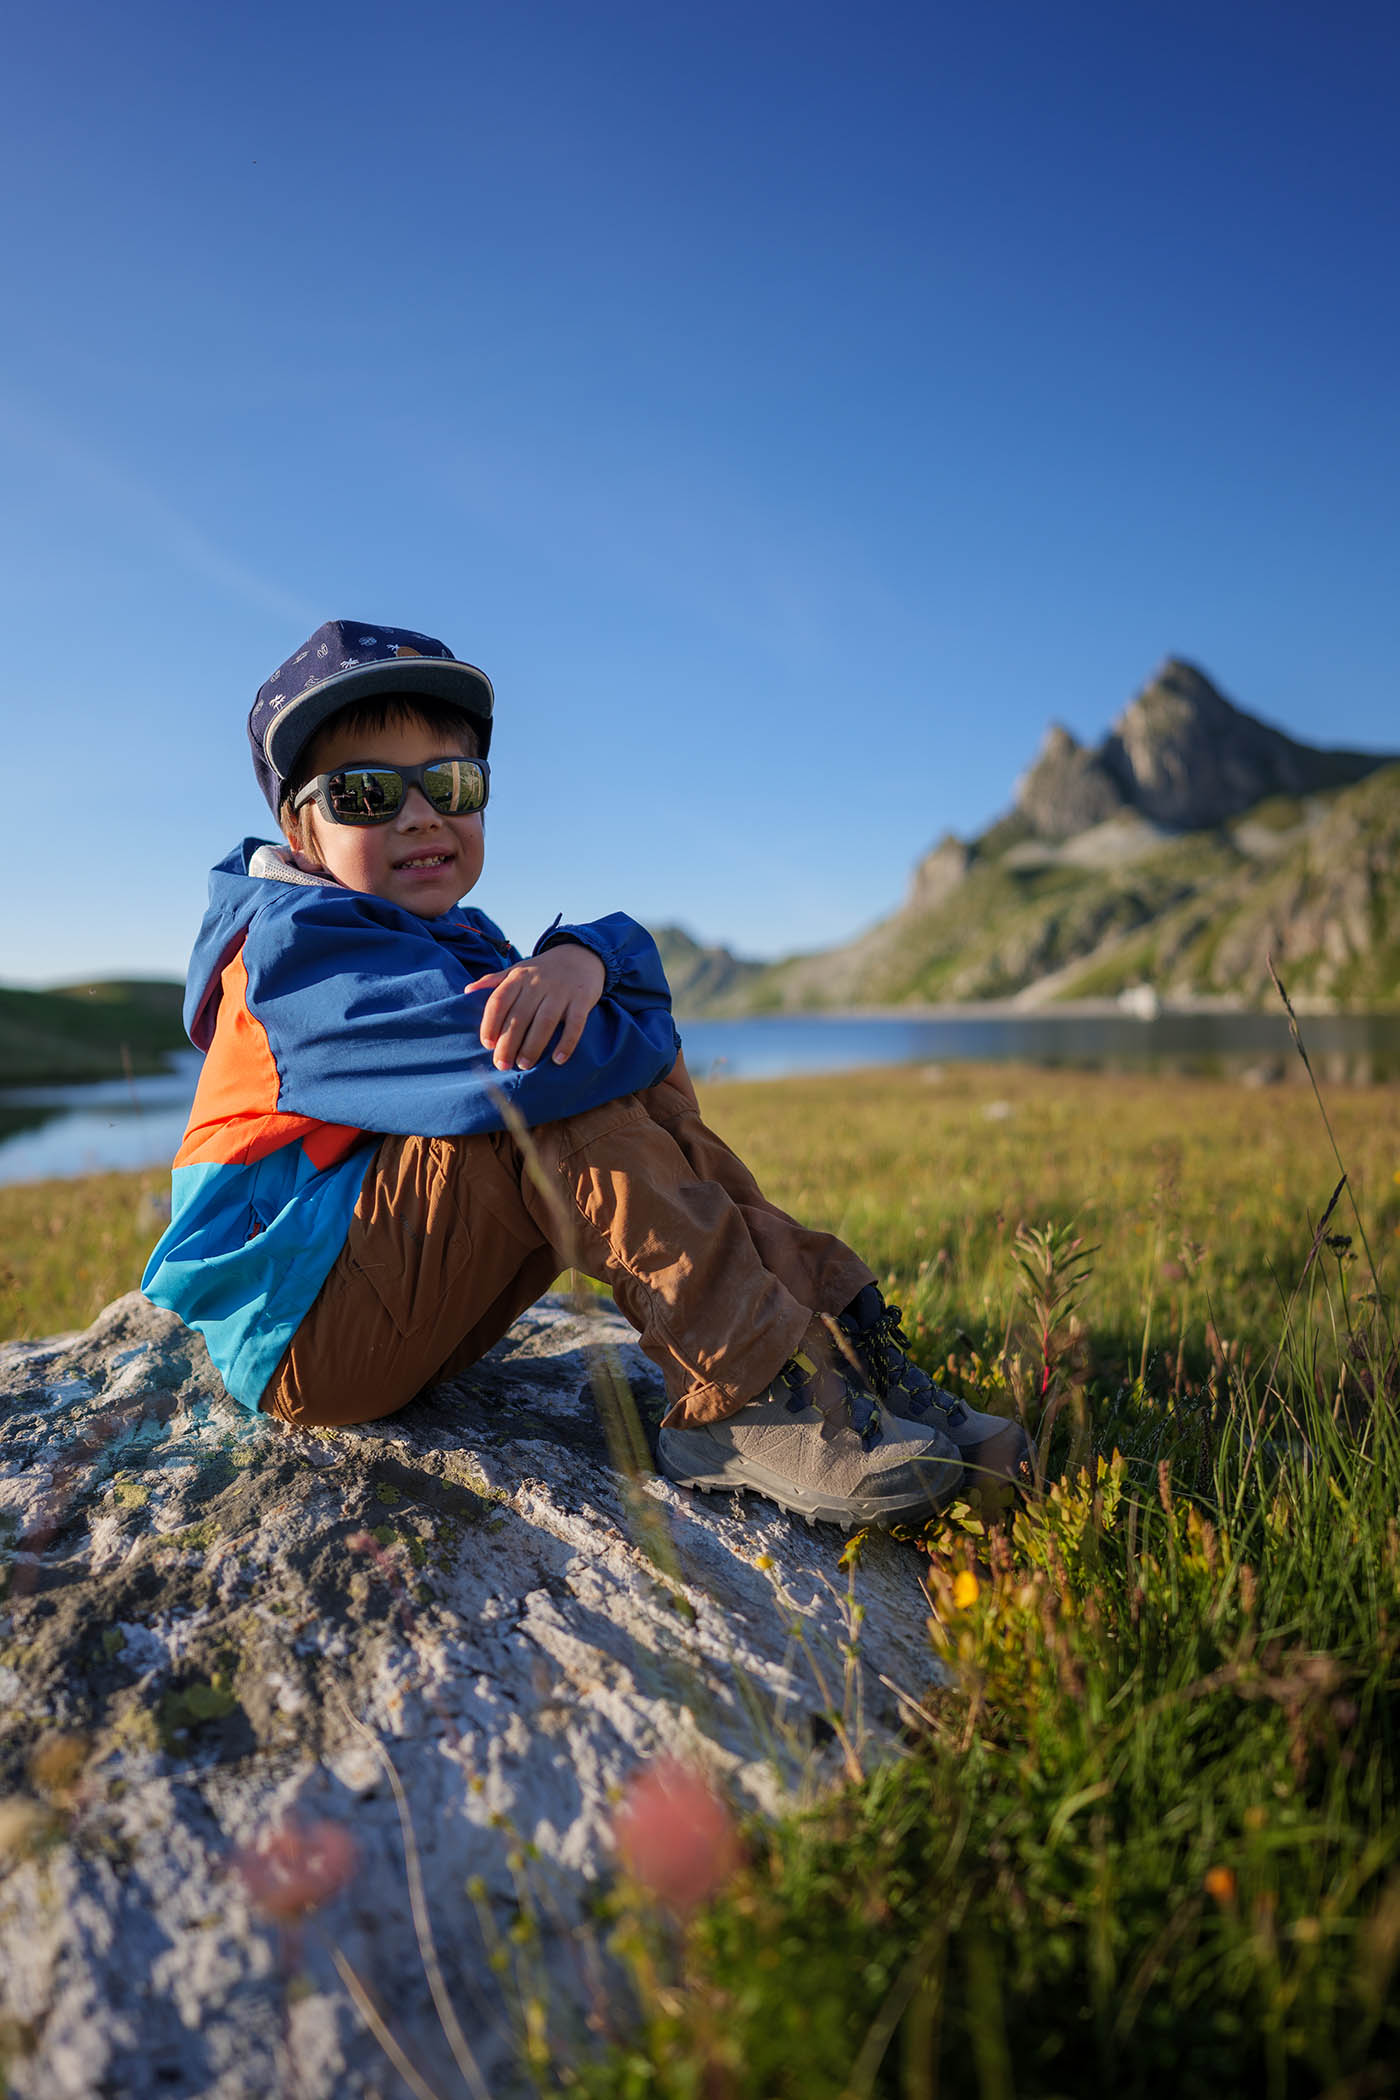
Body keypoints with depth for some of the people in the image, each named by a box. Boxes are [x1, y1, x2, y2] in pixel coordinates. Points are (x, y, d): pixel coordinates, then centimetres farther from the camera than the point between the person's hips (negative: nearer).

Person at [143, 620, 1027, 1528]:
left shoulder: (457, 937, 12)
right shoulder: (294, 941, -15)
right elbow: (529, 1065, -29)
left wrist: (584, 958, -29)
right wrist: (642, 1038, -9)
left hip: (402, 1315, 8)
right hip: (293, 1339, -8)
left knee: (636, 1082, -5)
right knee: (556, 1078, -25)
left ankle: (844, 1331, -10)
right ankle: (746, 1398, -24)